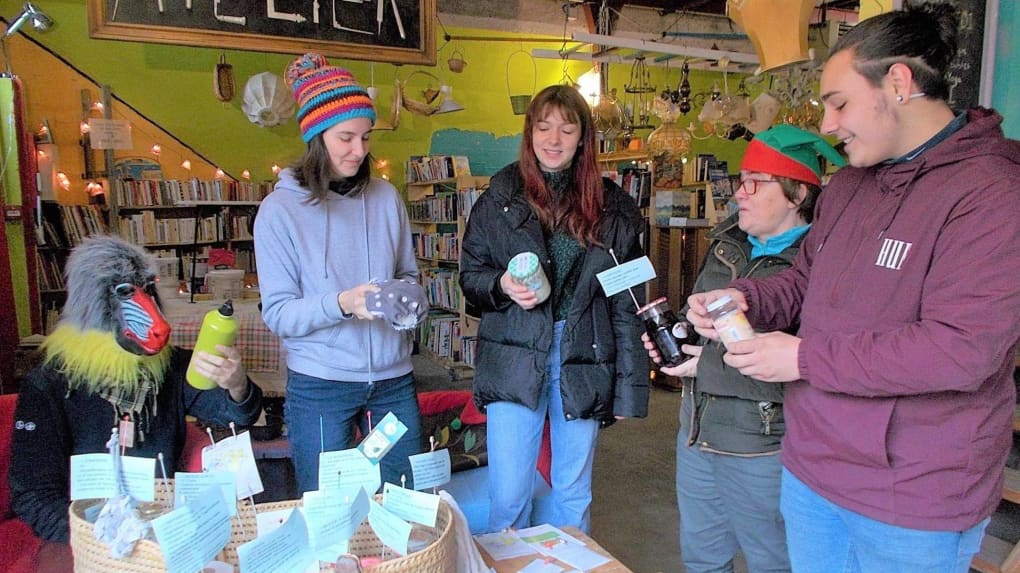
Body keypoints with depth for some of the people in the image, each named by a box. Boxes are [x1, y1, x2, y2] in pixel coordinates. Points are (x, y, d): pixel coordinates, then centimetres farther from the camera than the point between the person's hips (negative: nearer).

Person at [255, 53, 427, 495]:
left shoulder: (386, 198, 4)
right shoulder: (280, 209, -6)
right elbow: (278, 314, -9)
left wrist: (404, 296, -13)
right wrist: (342, 303, -26)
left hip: (393, 379, 4)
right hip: (320, 387, -3)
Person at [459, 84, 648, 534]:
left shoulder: (613, 208, 2)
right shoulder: (501, 197, 2)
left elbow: (627, 304, 2)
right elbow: (470, 274, 8)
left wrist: (629, 388, -1)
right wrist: (503, 285, -15)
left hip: (584, 361, 1)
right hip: (515, 359, -1)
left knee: (574, 495, 15)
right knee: (508, 496, 2)